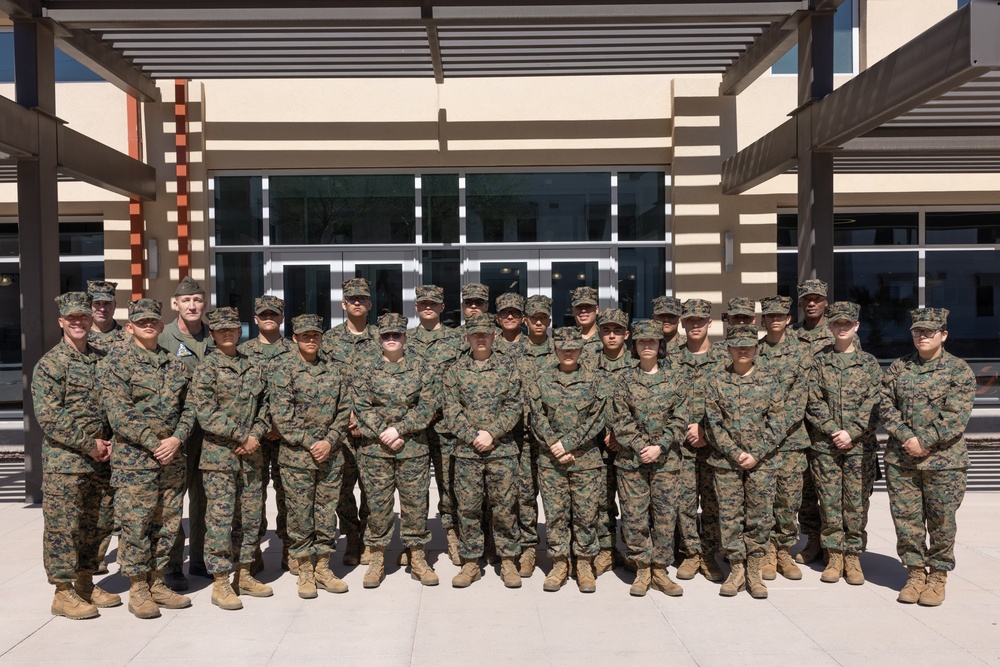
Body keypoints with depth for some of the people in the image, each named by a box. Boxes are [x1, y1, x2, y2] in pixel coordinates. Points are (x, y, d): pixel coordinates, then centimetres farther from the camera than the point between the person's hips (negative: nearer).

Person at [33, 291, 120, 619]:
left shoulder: (101, 360, 12)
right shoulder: (49, 364, -6)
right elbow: (48, 416, -13)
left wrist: (110, 441, -1)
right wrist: (89, 443, -14)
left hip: (100, 460, 6)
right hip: (63, 461, -6)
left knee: (99, 524, 12)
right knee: (63, 527, -1)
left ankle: (85, 583, 27)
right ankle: (63, 593, 10)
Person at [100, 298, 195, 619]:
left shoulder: (177, 364, 12)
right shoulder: (115, 364, -4)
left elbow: (188, 408, 10)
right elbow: (119, 415, -12)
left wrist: (177, 439, -9)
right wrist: (154, 444, -16)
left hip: (173, 459, 5)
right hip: (133, 459, -5)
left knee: (168, 524, 10)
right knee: (136, 525, -1)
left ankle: (157, 583, 23)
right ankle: (138, 590, 12)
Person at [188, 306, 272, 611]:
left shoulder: (253, 368, 11)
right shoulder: (207, 368, -5)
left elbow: (263, 406, 13)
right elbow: (206, 413, -12)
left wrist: (256, 435, -5)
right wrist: (240, 437, -14)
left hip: (250, 454, 6)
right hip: (219, 454, -5)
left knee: (250, 516, 10)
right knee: (220, 517, -3)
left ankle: (243, 575, 23)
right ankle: (220, 584, 6)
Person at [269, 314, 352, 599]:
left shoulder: (333, 368, 9)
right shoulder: (281, 367, -4)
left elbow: (344, 409, 7)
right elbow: (281, 415, -10)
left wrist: (330, 441, -7)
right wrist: (309, 443, -13)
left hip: (331, 454, 4)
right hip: (296, 456, -4)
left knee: (327, 511, 9)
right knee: (300, 513, 3)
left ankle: (323, 567, 22)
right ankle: (305, 571, 16)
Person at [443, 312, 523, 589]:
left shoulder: (507, 366, 5)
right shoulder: (455, 369, 6)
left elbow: (513, 407, -1)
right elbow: (451, 410, 0)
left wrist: (491, 433, -12)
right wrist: (473, 437, -11)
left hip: (502, 449, -1)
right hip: (466, 450, 1)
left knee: (504, 507, 4)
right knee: (468, 507, 5)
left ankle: (508, 561, 16)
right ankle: (471, 563, 17)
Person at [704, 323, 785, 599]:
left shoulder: (768, 381, 3)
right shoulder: (716, 382, 2)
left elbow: (777, 425, 0)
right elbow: (713, 425, -1)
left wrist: (755, 455, -10)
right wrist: (735, 454, -10)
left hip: (761, 461, 0)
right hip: (726, 461, 0)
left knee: (760, 517, 3)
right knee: (730, 517, 3)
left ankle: (754, 572, 16)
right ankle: (736, 570, 16)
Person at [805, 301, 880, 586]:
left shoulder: (869, 362, 5)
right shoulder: (819, 361, 6)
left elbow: (873, 403, -1)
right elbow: (814, 403, 0)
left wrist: (852, 433, -12)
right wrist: (834, 431, -11)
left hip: (859, 444, 0)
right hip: (824, 445, 1)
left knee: (856, 501, 3)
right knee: (829, 501, 4)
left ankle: (853, 557, 14)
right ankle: (835, 556, 14)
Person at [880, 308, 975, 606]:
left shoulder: (959, 369, -2)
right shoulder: (898, 368, 8)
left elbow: (956, 416, -10)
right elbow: (886, 406, 2)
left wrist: (925, 442, -15)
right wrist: (906, 438, -11)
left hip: (944, 460, -3)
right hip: (900, 459, 3)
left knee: (941, 520, 5)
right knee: (906, 519, 7)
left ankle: (938, 575, 21)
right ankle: (915, 572, 22)